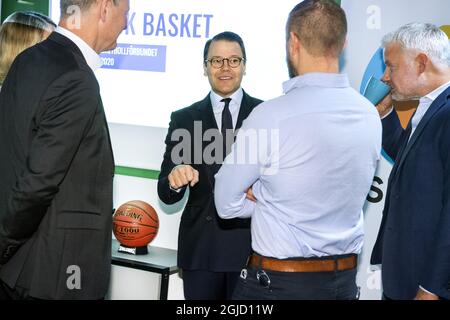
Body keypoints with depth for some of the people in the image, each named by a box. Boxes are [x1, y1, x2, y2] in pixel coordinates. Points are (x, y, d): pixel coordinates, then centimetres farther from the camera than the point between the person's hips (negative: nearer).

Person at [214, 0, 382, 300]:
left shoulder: (271, 116, -18)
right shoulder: (371, 115, -1)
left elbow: (227, 204, -8)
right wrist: (267, 194, -1)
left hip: (276, 282, -5)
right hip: (345, 280, 6)